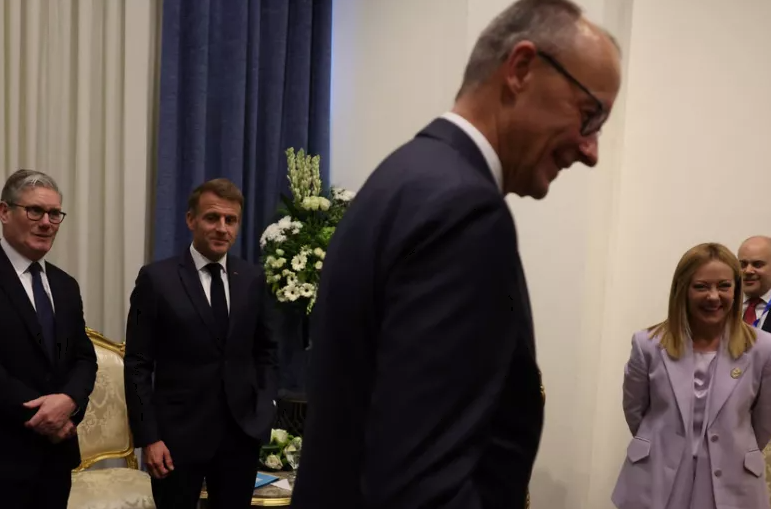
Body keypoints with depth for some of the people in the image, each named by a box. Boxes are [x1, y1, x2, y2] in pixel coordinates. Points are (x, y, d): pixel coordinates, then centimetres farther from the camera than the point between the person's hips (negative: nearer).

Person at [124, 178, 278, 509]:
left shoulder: (252, 279, 4)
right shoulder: (157, 279, -6)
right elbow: (138, 365, -6)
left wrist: (266, 401, 1)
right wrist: (148, 437, -10)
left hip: (242, 430, 3)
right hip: (178, 434, -3)